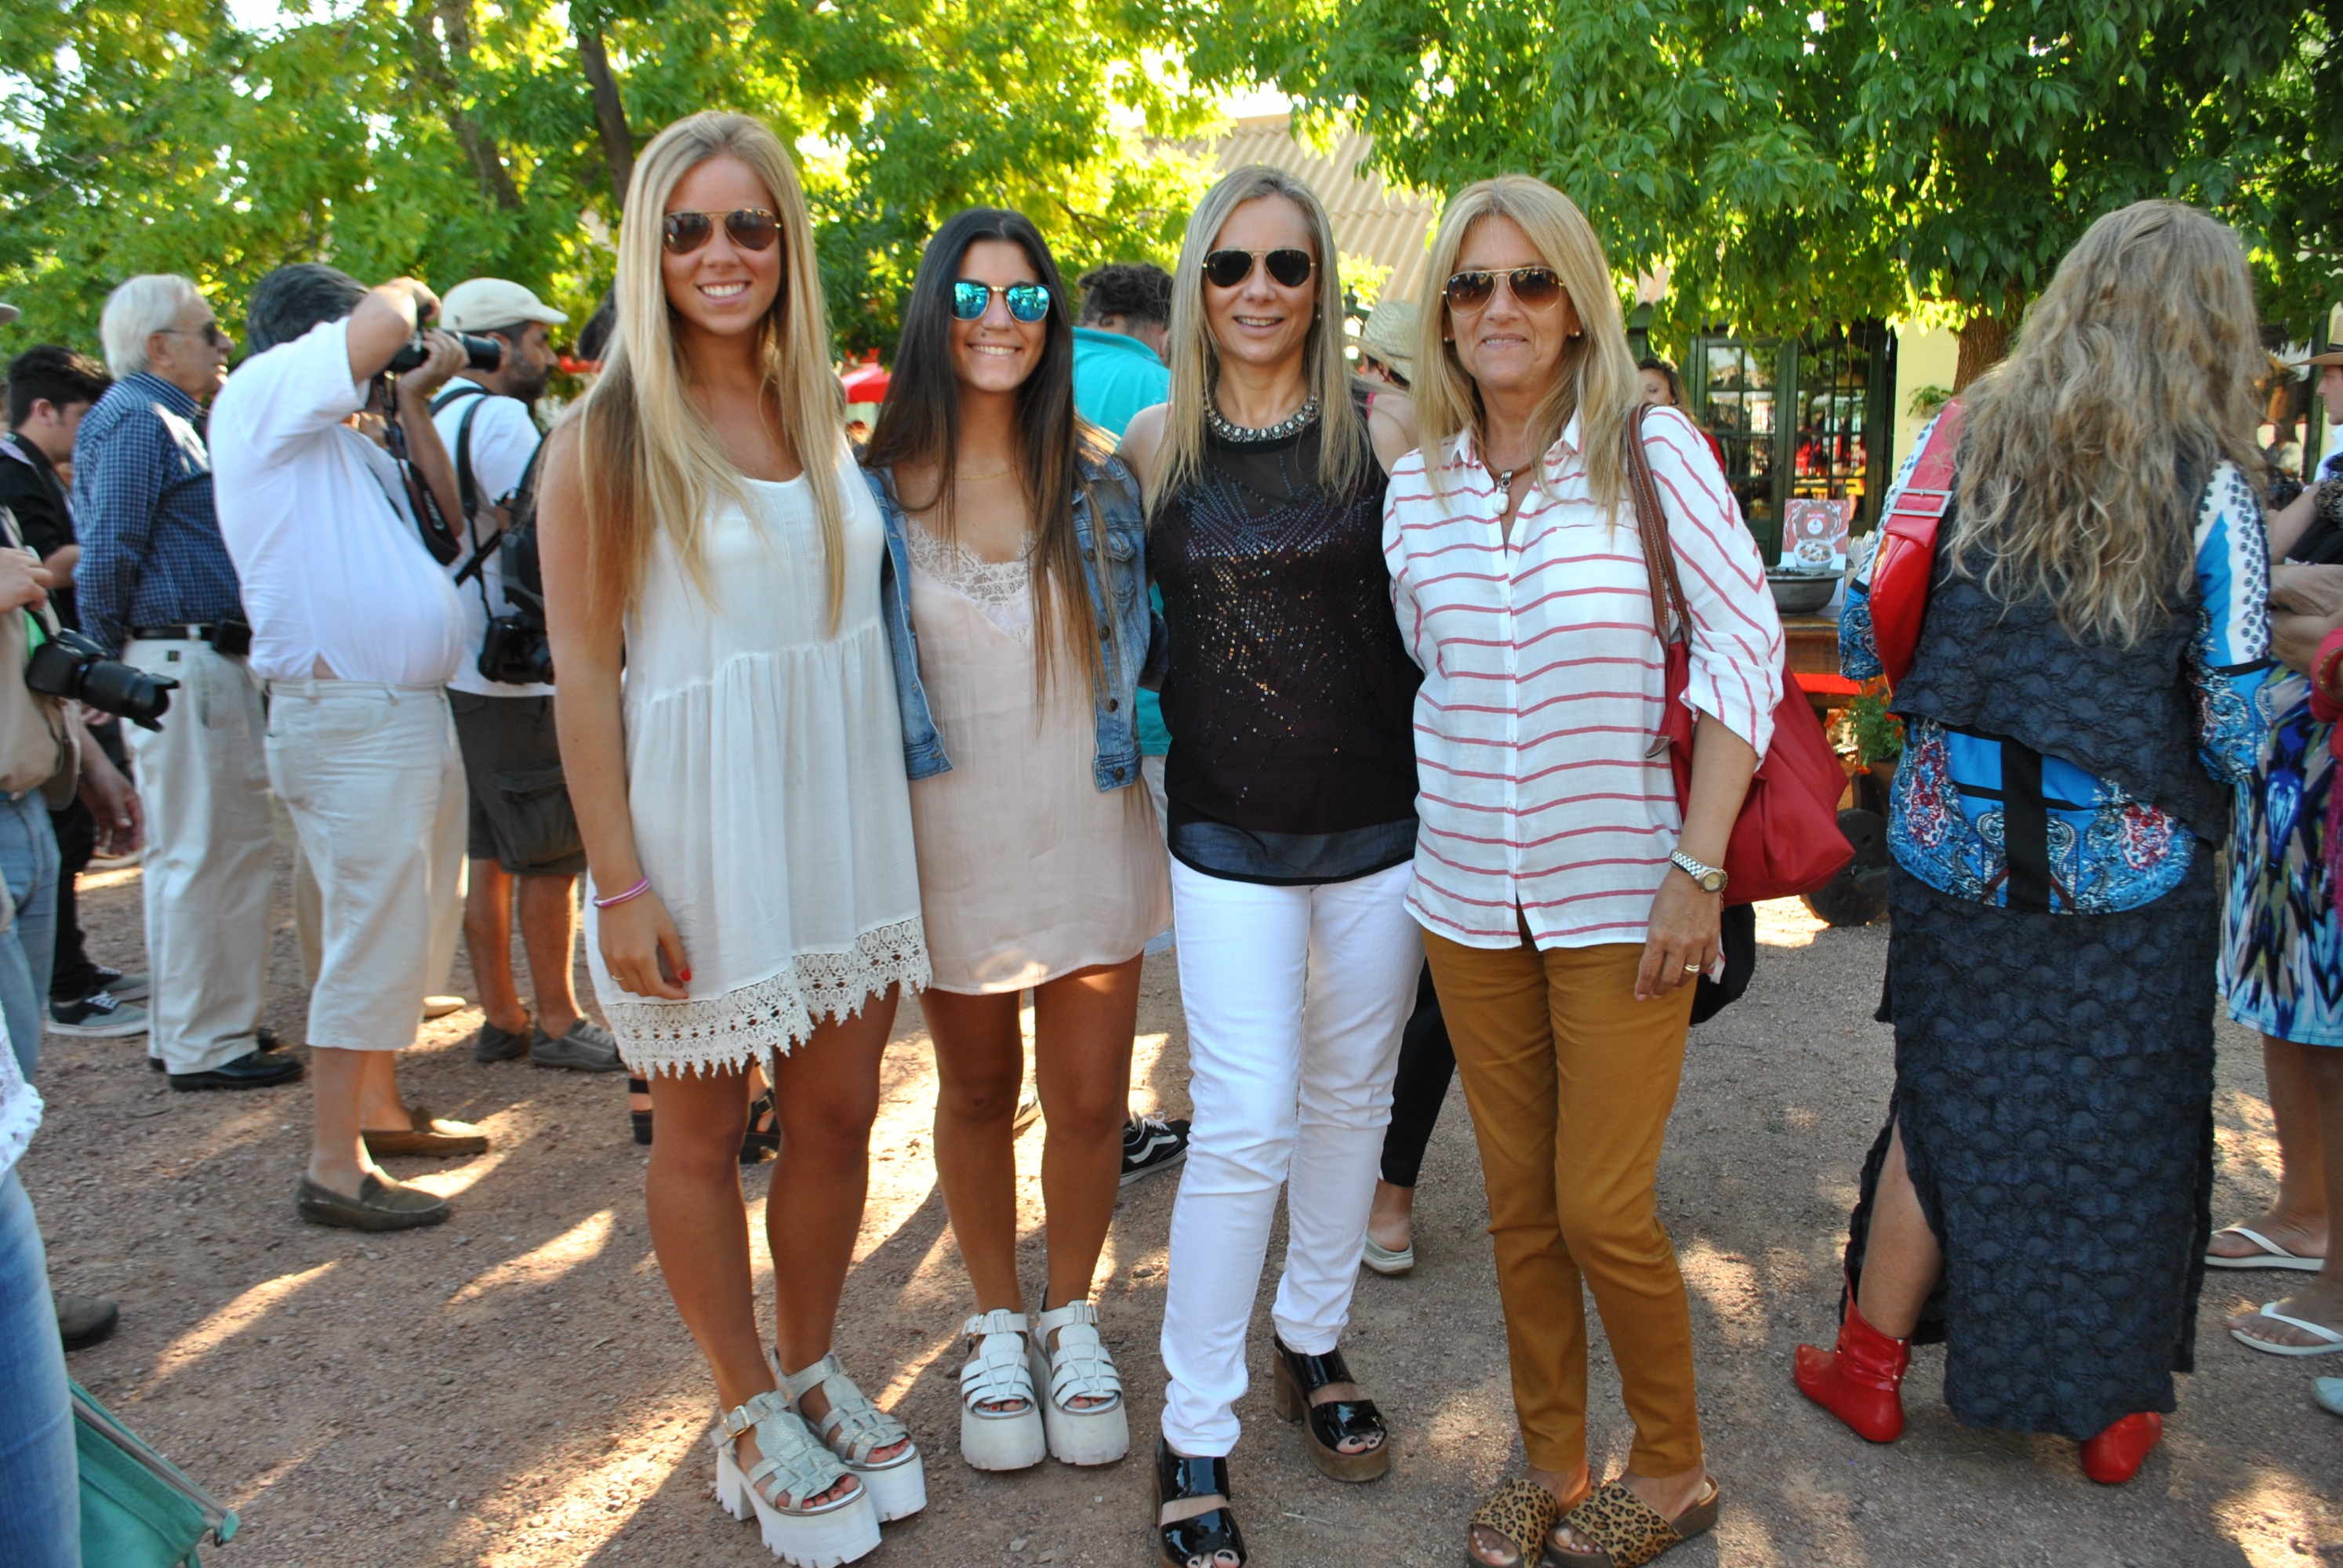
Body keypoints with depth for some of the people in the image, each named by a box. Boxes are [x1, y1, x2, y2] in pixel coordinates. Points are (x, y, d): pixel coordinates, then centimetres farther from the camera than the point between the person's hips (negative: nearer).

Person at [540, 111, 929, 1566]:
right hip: (698, 831, -4)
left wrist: (902, 830, 10)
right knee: (704, 1130, 10)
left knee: (838, 1116, 12)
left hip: (847, 820, 5)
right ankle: (751, 1409, 29)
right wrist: (619, 882, -13)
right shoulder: (605, 439, -7)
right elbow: (586, 672, -8)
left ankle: (816, 1370, 34)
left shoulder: (827, 415, 8)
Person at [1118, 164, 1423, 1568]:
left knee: (1351, 1099, 14)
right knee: (1246, 1124, -5)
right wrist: (1143, 791, 6)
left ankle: (1315, 1341, 36)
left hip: (1377, 820, 1)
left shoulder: (1380, 430, -2)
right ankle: (1196, 1435, 11)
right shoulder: (1156, 443, 0)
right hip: (1227, 832, -1)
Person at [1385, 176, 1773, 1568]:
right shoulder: (1417, 488, 4)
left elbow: (1748, 646, -8)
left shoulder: (1653, 451, -7)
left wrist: (1697, 868, -12)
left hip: (1620, 897, -4)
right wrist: (1433, 834, 8)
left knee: (1604, 1209, 0)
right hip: (1469, 898, 4)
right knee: (1520, 1203, 12)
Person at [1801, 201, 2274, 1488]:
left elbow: (1863, 640, 1)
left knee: (1945, 1103, 15)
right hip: (2126, 877, -2)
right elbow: (2235, 730, -9)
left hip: (1955, 846, 2)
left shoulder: (1964, 441, -1)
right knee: (2124, 1133, 13)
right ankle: (2110, 1414, 30)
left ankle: (1870, 1369, 29)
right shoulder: (2210, 488, -8)